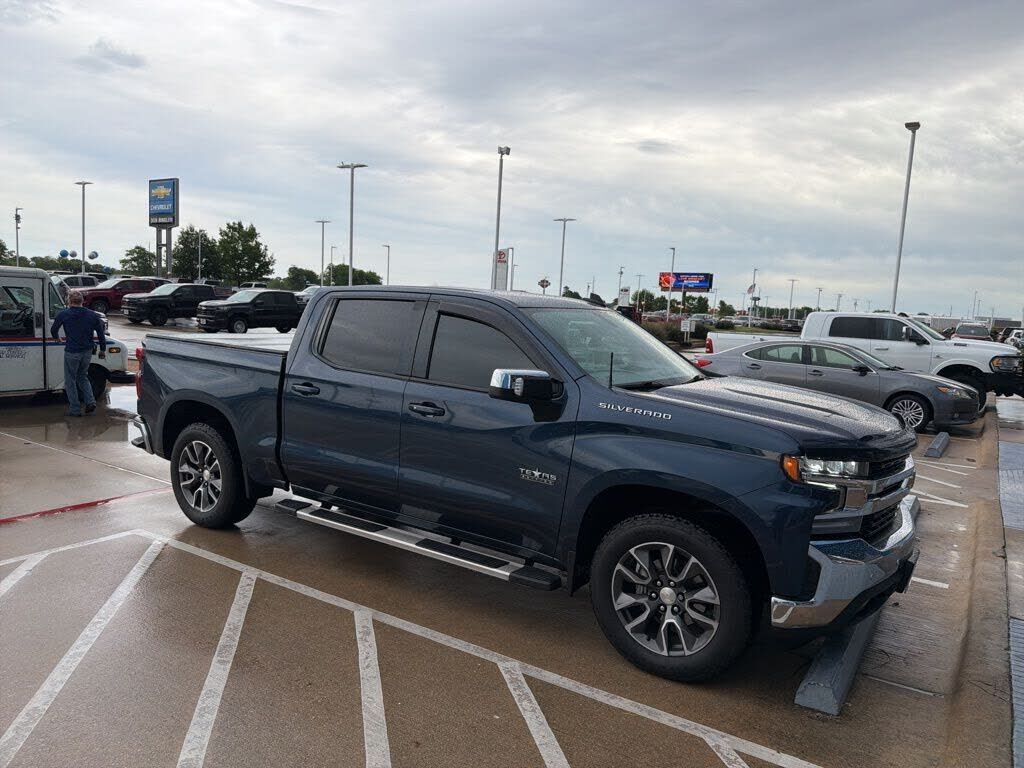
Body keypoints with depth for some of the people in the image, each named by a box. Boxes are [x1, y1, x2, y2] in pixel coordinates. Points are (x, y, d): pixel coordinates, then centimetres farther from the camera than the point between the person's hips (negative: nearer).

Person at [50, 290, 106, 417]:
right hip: (87, 352, 4)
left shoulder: (63, 314, -8)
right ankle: (90, 401, 7)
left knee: (70, 381, 9)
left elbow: (53, 330, 6)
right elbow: (101, 334, 5)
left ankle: (75, 409, 11)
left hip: (71, 352, -4)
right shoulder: (92, 315, 0)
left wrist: (56, 338, 27)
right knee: (83, 377, 23)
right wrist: (103, 350, 15)